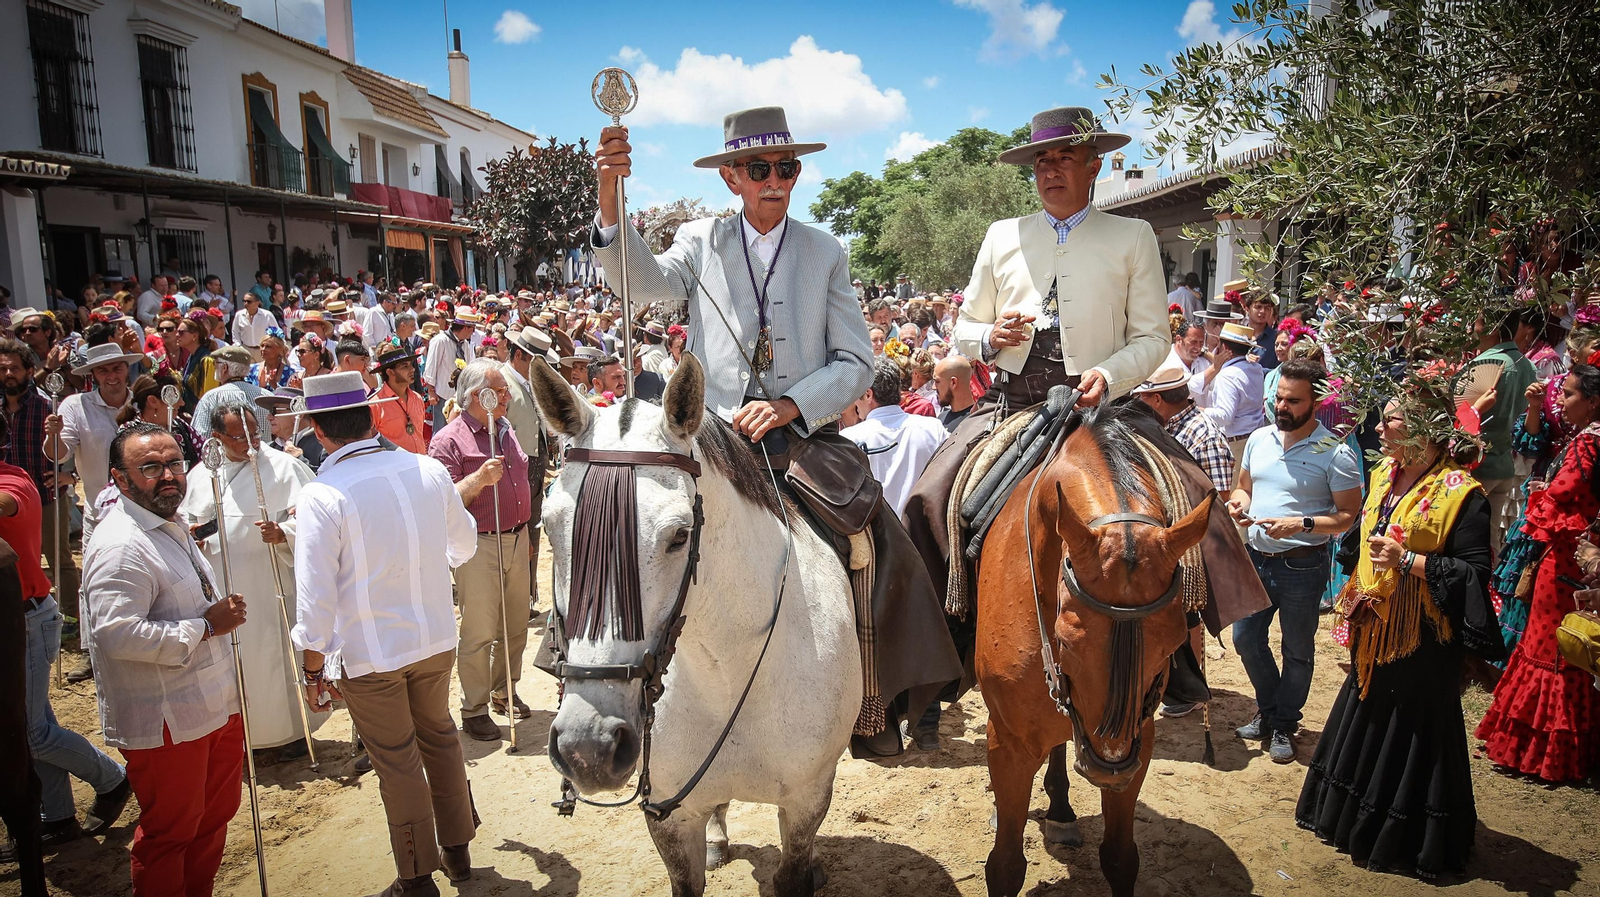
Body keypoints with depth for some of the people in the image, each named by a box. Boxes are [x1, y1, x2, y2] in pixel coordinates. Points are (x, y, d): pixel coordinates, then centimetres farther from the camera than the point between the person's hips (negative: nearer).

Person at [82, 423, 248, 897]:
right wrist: (205, 627, -23)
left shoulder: (171, 526, 13)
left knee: (215, 815, 21)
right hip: (166, 724, -10)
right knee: (170, 832, 6)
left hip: (215, 707, 10)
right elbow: (117, 634, -30)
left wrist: (223, 609, 11)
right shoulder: (119, 546, -21)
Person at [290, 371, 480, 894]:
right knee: (440, 737, 23)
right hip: (436, 639, 4)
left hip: (368, 655, -4)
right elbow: (464, 545, 9)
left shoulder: (321, 497, -19)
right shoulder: (429, 470, -7)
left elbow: (316, 596, -17)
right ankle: (457, 848, 39)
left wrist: (314, 669, -3)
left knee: (397, 763, 11)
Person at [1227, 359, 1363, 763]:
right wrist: (1238, 503, -6)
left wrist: (1301, 524, -25)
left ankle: (1283, 725, 29)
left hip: (1302, 565, -5)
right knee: (1245, 638, 12)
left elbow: (1349, 515, -13)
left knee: (1297, 651, 11)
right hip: (1256, 558, 5)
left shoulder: (1335, 453, -13)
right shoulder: (1259, 439, 3)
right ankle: (1268, 709, 35)